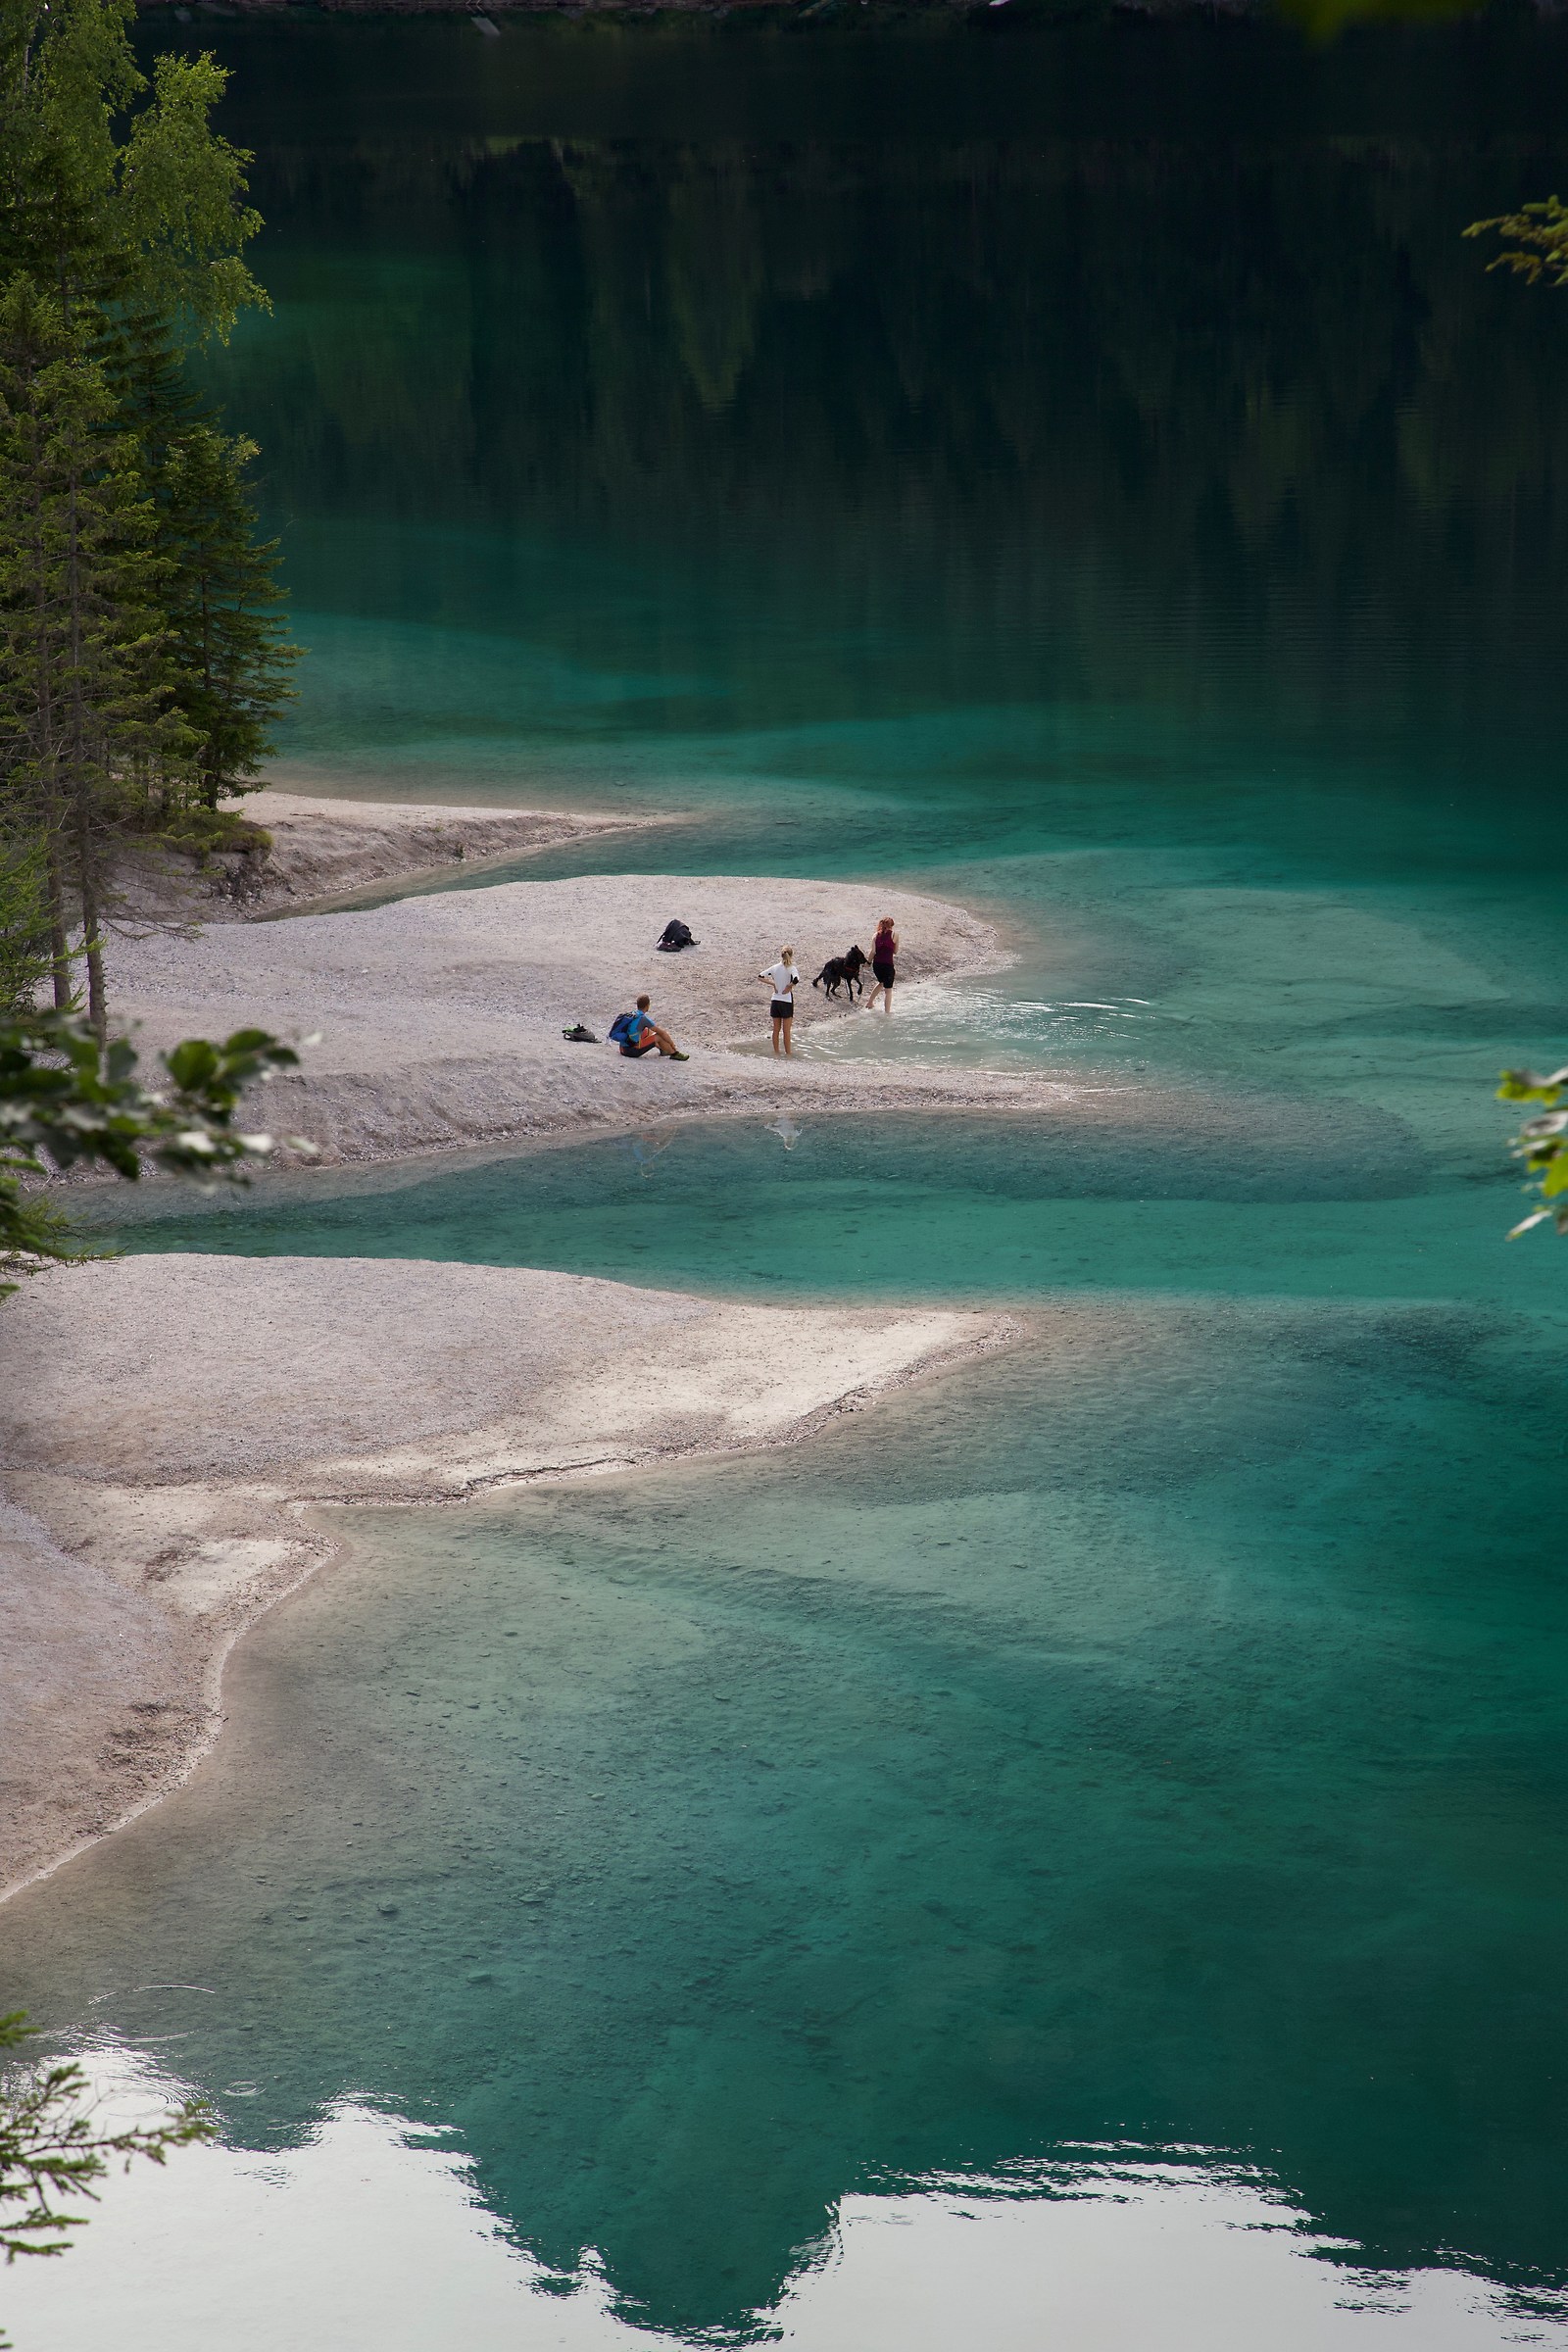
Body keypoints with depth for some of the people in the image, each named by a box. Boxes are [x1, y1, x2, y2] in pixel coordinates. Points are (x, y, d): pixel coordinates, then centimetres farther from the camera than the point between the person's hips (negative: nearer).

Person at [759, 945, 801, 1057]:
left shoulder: (775, 968, 2)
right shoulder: (791, 968, -12)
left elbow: (760, 976, 3)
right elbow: (796, 980, -30)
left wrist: (772, 983, 4)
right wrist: (789, 987, -12)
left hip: (775, 1001, 4)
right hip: (787, 1001, -4)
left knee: (776, 1030, 12)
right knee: (786, 1030, 4)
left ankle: (776, 1051, 18)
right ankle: (788, 1052, 10)